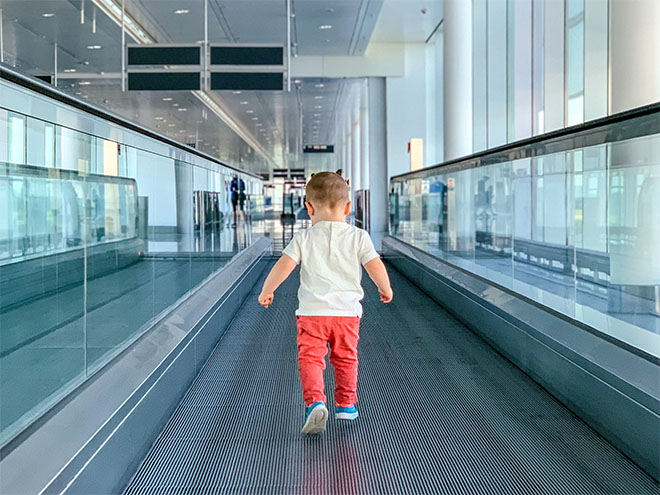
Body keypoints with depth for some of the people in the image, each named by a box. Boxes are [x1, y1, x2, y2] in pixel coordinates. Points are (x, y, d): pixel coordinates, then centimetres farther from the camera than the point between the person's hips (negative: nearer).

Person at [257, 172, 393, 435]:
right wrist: (385, 289, 16)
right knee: (345, 358, 19)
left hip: (312, 311, -2)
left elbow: (284, 266, -6)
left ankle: (315, 401, -20)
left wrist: (266, 291, 7)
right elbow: (376, 267, -3)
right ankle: (345, 404, 28)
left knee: (310, 358, 0)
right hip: (347, 311, 2)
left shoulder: (304, 238, -1)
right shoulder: (358, 237, 1)